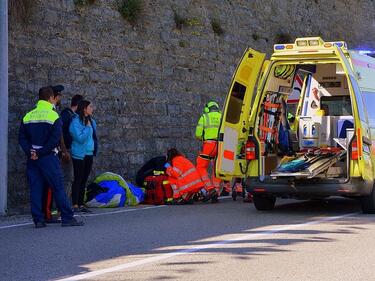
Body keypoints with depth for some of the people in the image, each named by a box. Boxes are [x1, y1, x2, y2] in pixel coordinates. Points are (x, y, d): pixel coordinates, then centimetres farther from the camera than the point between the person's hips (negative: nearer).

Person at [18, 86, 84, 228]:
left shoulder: (27, 116, 8)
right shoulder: (53, 116, -7)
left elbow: (22, 138, 3)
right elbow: (55, 139, -15)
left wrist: (30, 152, -6)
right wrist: (40, 153, -12)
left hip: (32, 158, 5)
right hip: (48, 158, -5)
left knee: (35, 189, 7)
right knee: (58, 188, -1)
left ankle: (38, 220, 5)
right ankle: (67, 218, -1)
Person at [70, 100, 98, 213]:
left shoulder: (91, 121, 10)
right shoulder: (76, 121, -13)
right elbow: (80, 138, -20)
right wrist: (87, 127, -16)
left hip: (89, 154, 7)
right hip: (79, 154, -7)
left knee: (84, 180, 10)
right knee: (78, 180, -4)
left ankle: (81, 204, 14)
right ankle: (75, 205, -1)